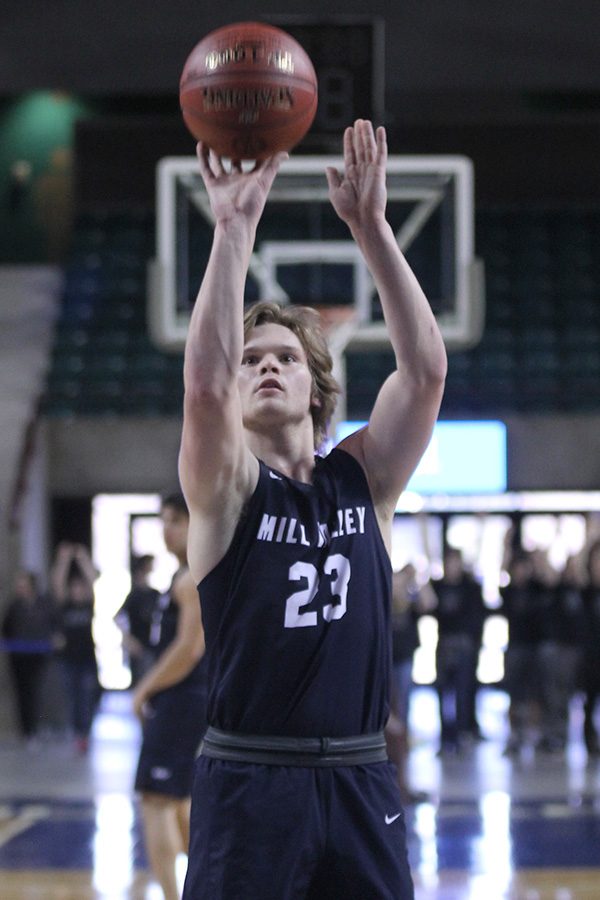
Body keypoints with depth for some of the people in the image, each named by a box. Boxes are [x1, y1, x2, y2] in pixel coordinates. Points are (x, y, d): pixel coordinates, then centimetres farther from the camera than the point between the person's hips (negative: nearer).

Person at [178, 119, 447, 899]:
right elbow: (205, 382, -21)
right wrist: (235, 227, -24)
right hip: (249, 777, -3)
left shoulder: (364, 478, 8)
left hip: (360, 779, 3)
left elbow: (426, 369, -6)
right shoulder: (226, 487, -1)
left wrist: (372, 227, -12)